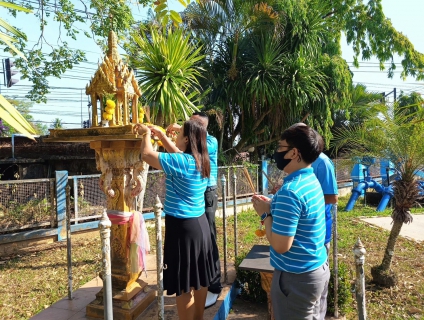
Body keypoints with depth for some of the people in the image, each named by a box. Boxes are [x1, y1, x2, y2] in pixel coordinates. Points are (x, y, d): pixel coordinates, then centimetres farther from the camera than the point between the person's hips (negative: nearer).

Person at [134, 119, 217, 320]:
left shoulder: (183, 161, -21)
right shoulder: (200, 160, 5)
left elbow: (147, 155, -18)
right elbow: (175, 152, 21)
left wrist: (146, 134, 0)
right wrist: (159, 133, 20)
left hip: (183, 227, -9)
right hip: (199, 224, 9)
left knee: (184, 286, 5)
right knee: (198, 279, 21)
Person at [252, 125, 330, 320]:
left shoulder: (290, 191, -27)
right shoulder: (311, 181, 3)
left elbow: (280, 245, -27)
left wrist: (265, 214, -14)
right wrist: (272, 206, 3)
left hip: (296, 277, -9)